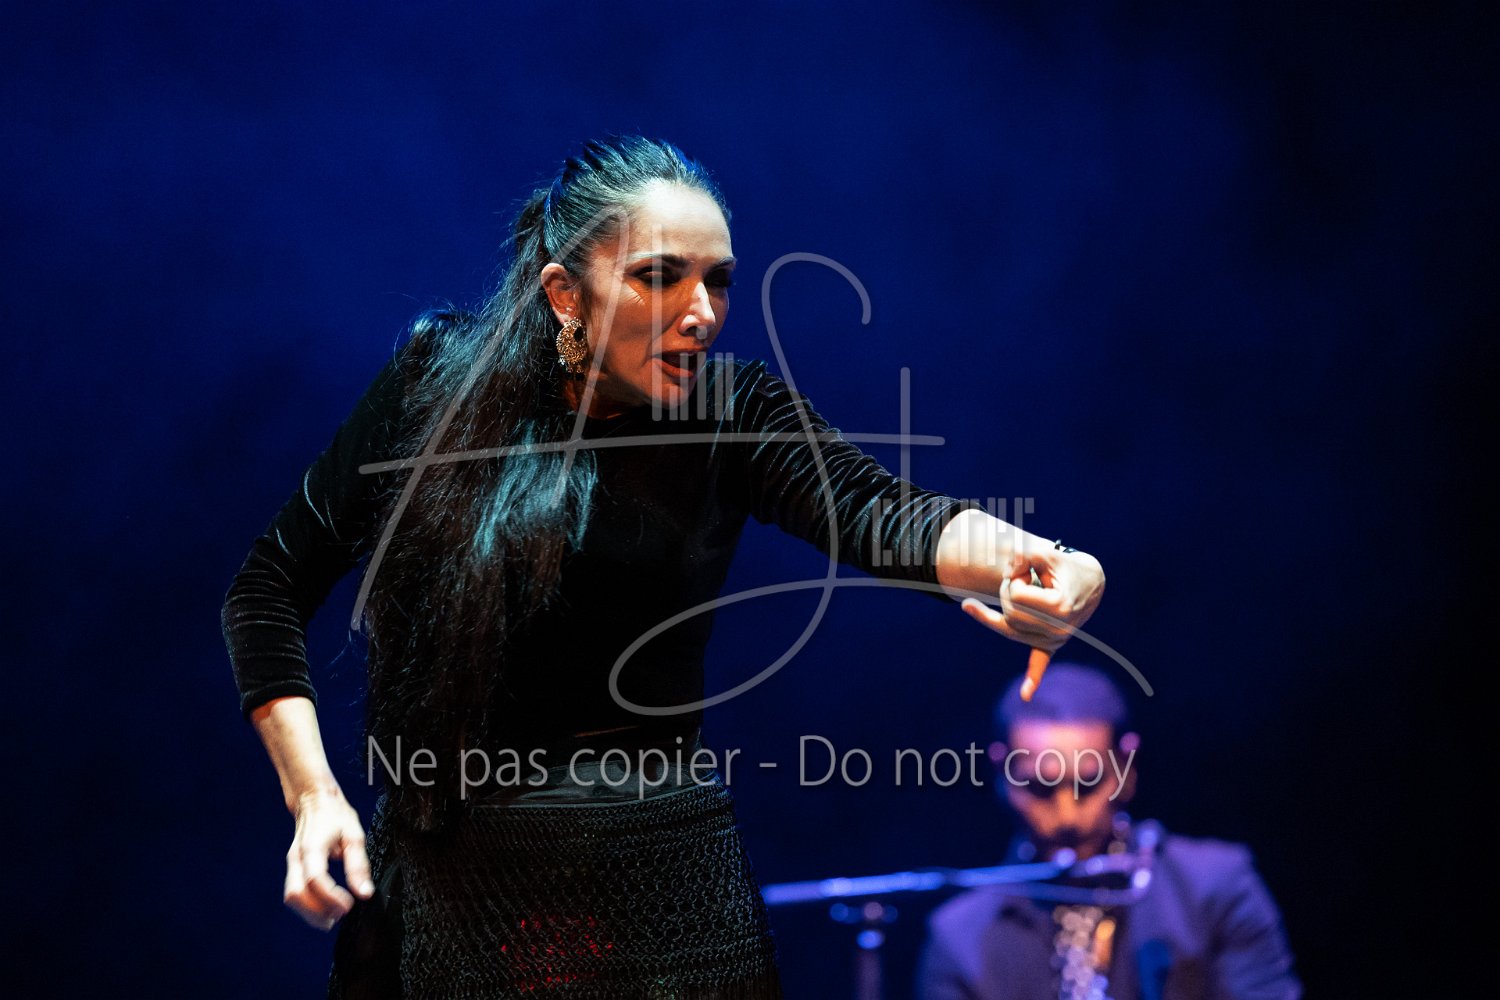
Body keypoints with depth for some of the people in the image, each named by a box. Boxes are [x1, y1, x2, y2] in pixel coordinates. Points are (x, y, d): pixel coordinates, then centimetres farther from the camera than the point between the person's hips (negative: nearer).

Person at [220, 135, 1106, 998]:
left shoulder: (732, 413, -4)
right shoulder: (435, 389, -3)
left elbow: (877, 513, -23)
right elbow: (269, 587, 3)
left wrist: (1027, 561, -45)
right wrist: (313, 794, -8)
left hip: (664, 888, 0)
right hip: (444, 886, 0)